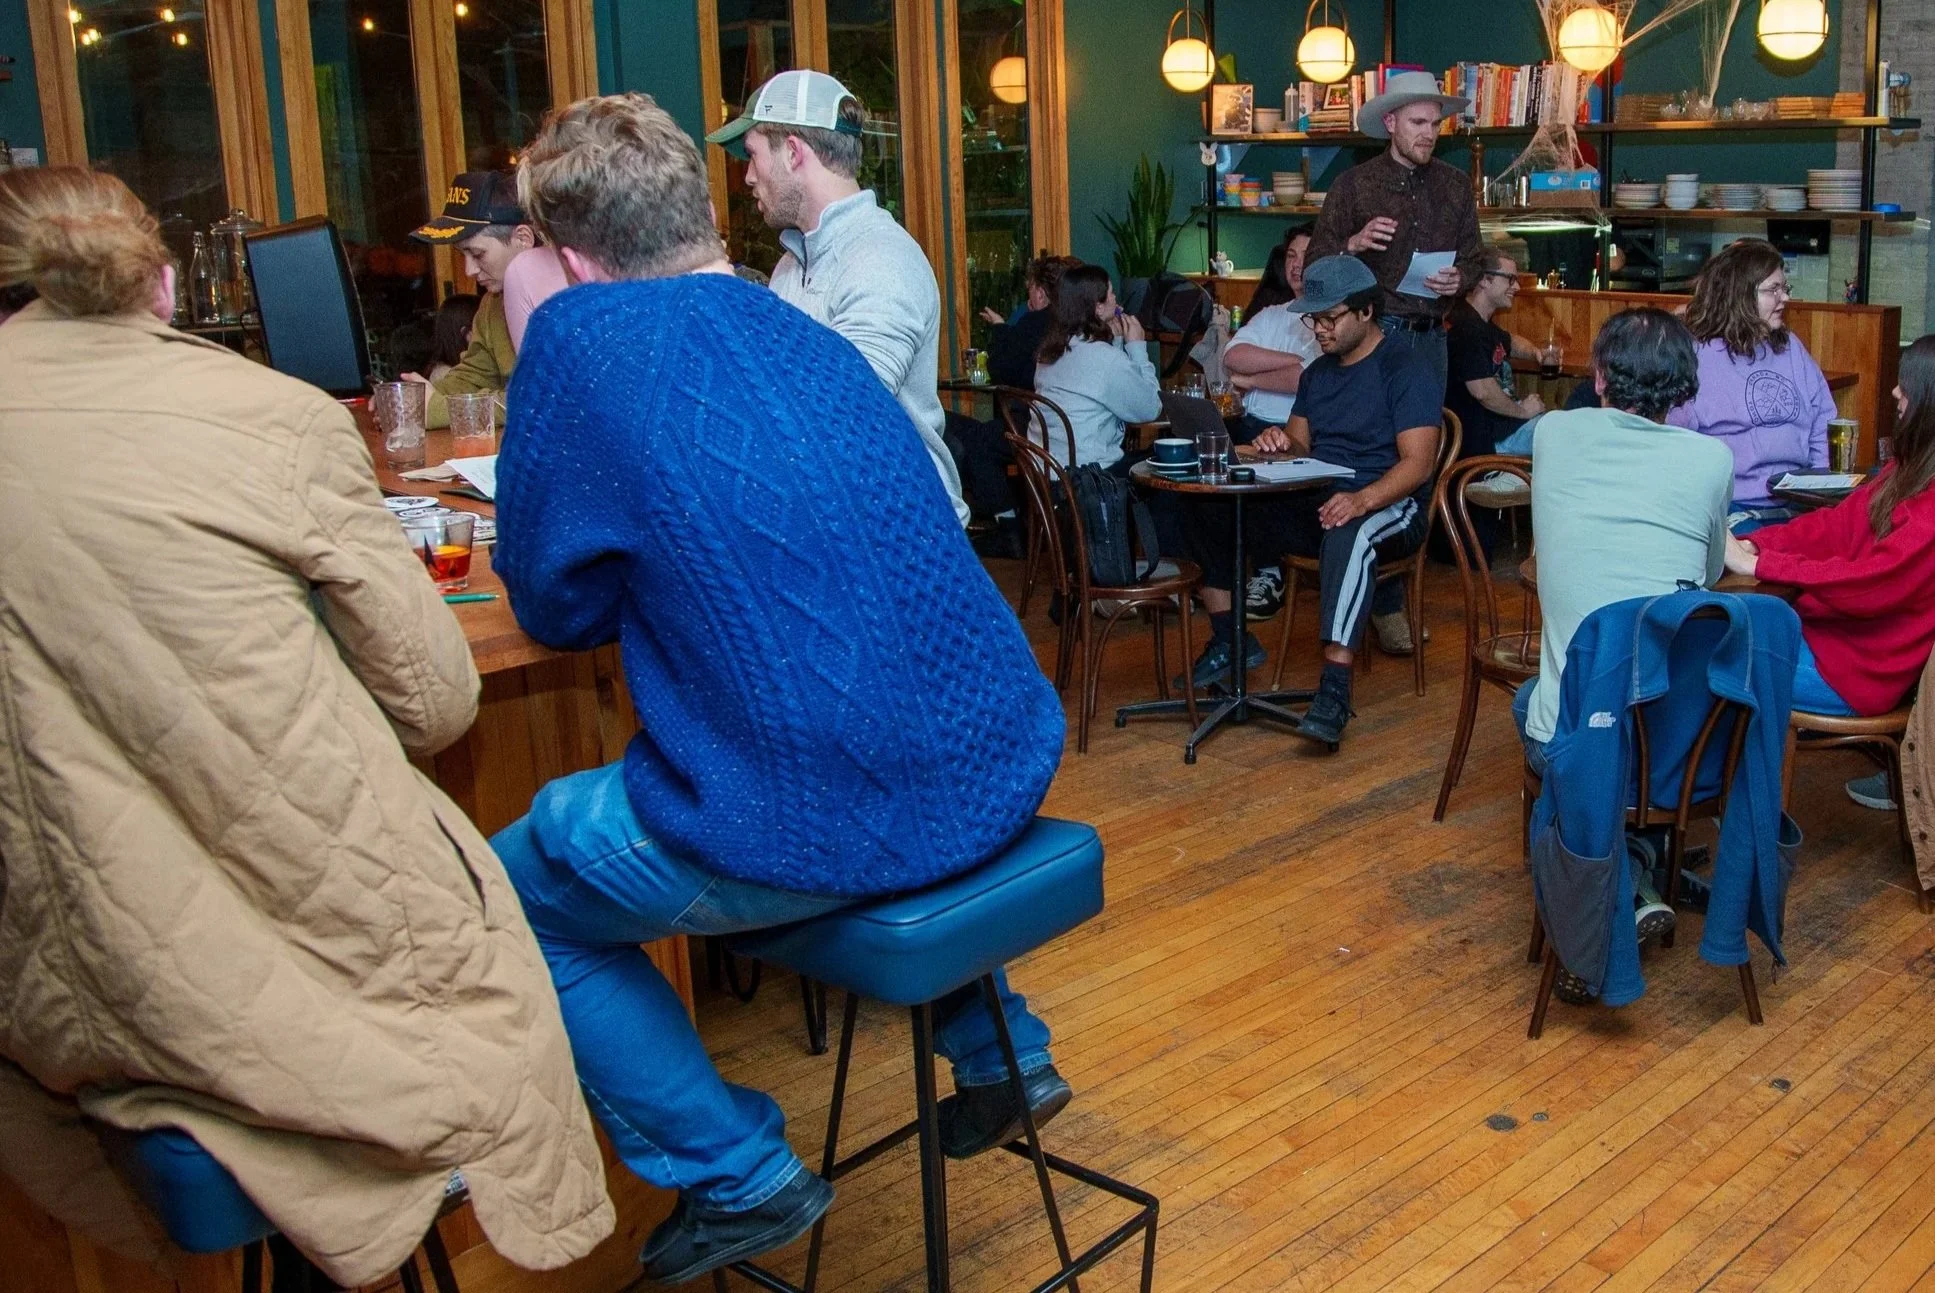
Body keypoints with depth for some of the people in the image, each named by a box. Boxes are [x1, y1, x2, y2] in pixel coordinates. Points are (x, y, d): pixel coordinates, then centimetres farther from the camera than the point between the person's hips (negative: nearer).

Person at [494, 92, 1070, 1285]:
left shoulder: (584, 336, -8)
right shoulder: (815, 339, 12)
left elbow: (558, 610, 2)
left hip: (822, 830, -7)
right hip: (1001, 776, 7)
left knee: (507, 892, 15)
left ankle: (734, 1175, 17)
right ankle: (1000, 1052, 41)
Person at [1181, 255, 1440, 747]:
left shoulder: (1404, 370, -7)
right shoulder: (1318, 373, 17)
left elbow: (1418, 463, -17)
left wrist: (1363, 499, -36)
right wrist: (1280, 442, -7)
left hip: (1388, 506, -7)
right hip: (1315, 503, 7)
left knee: (1348, 532, -43)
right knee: (1209, 508, -7)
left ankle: (1335, 688, -48)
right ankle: (1229, 642, 1)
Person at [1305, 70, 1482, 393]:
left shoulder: (1456, 185, 10)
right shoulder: (1354, 184, -2)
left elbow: (1474, 257, 17)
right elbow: (1315, 263, -4)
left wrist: (1459, 278, -5)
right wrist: (1353, 245, -21)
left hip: (1431, 338, 4)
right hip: (1374, 331, -4)